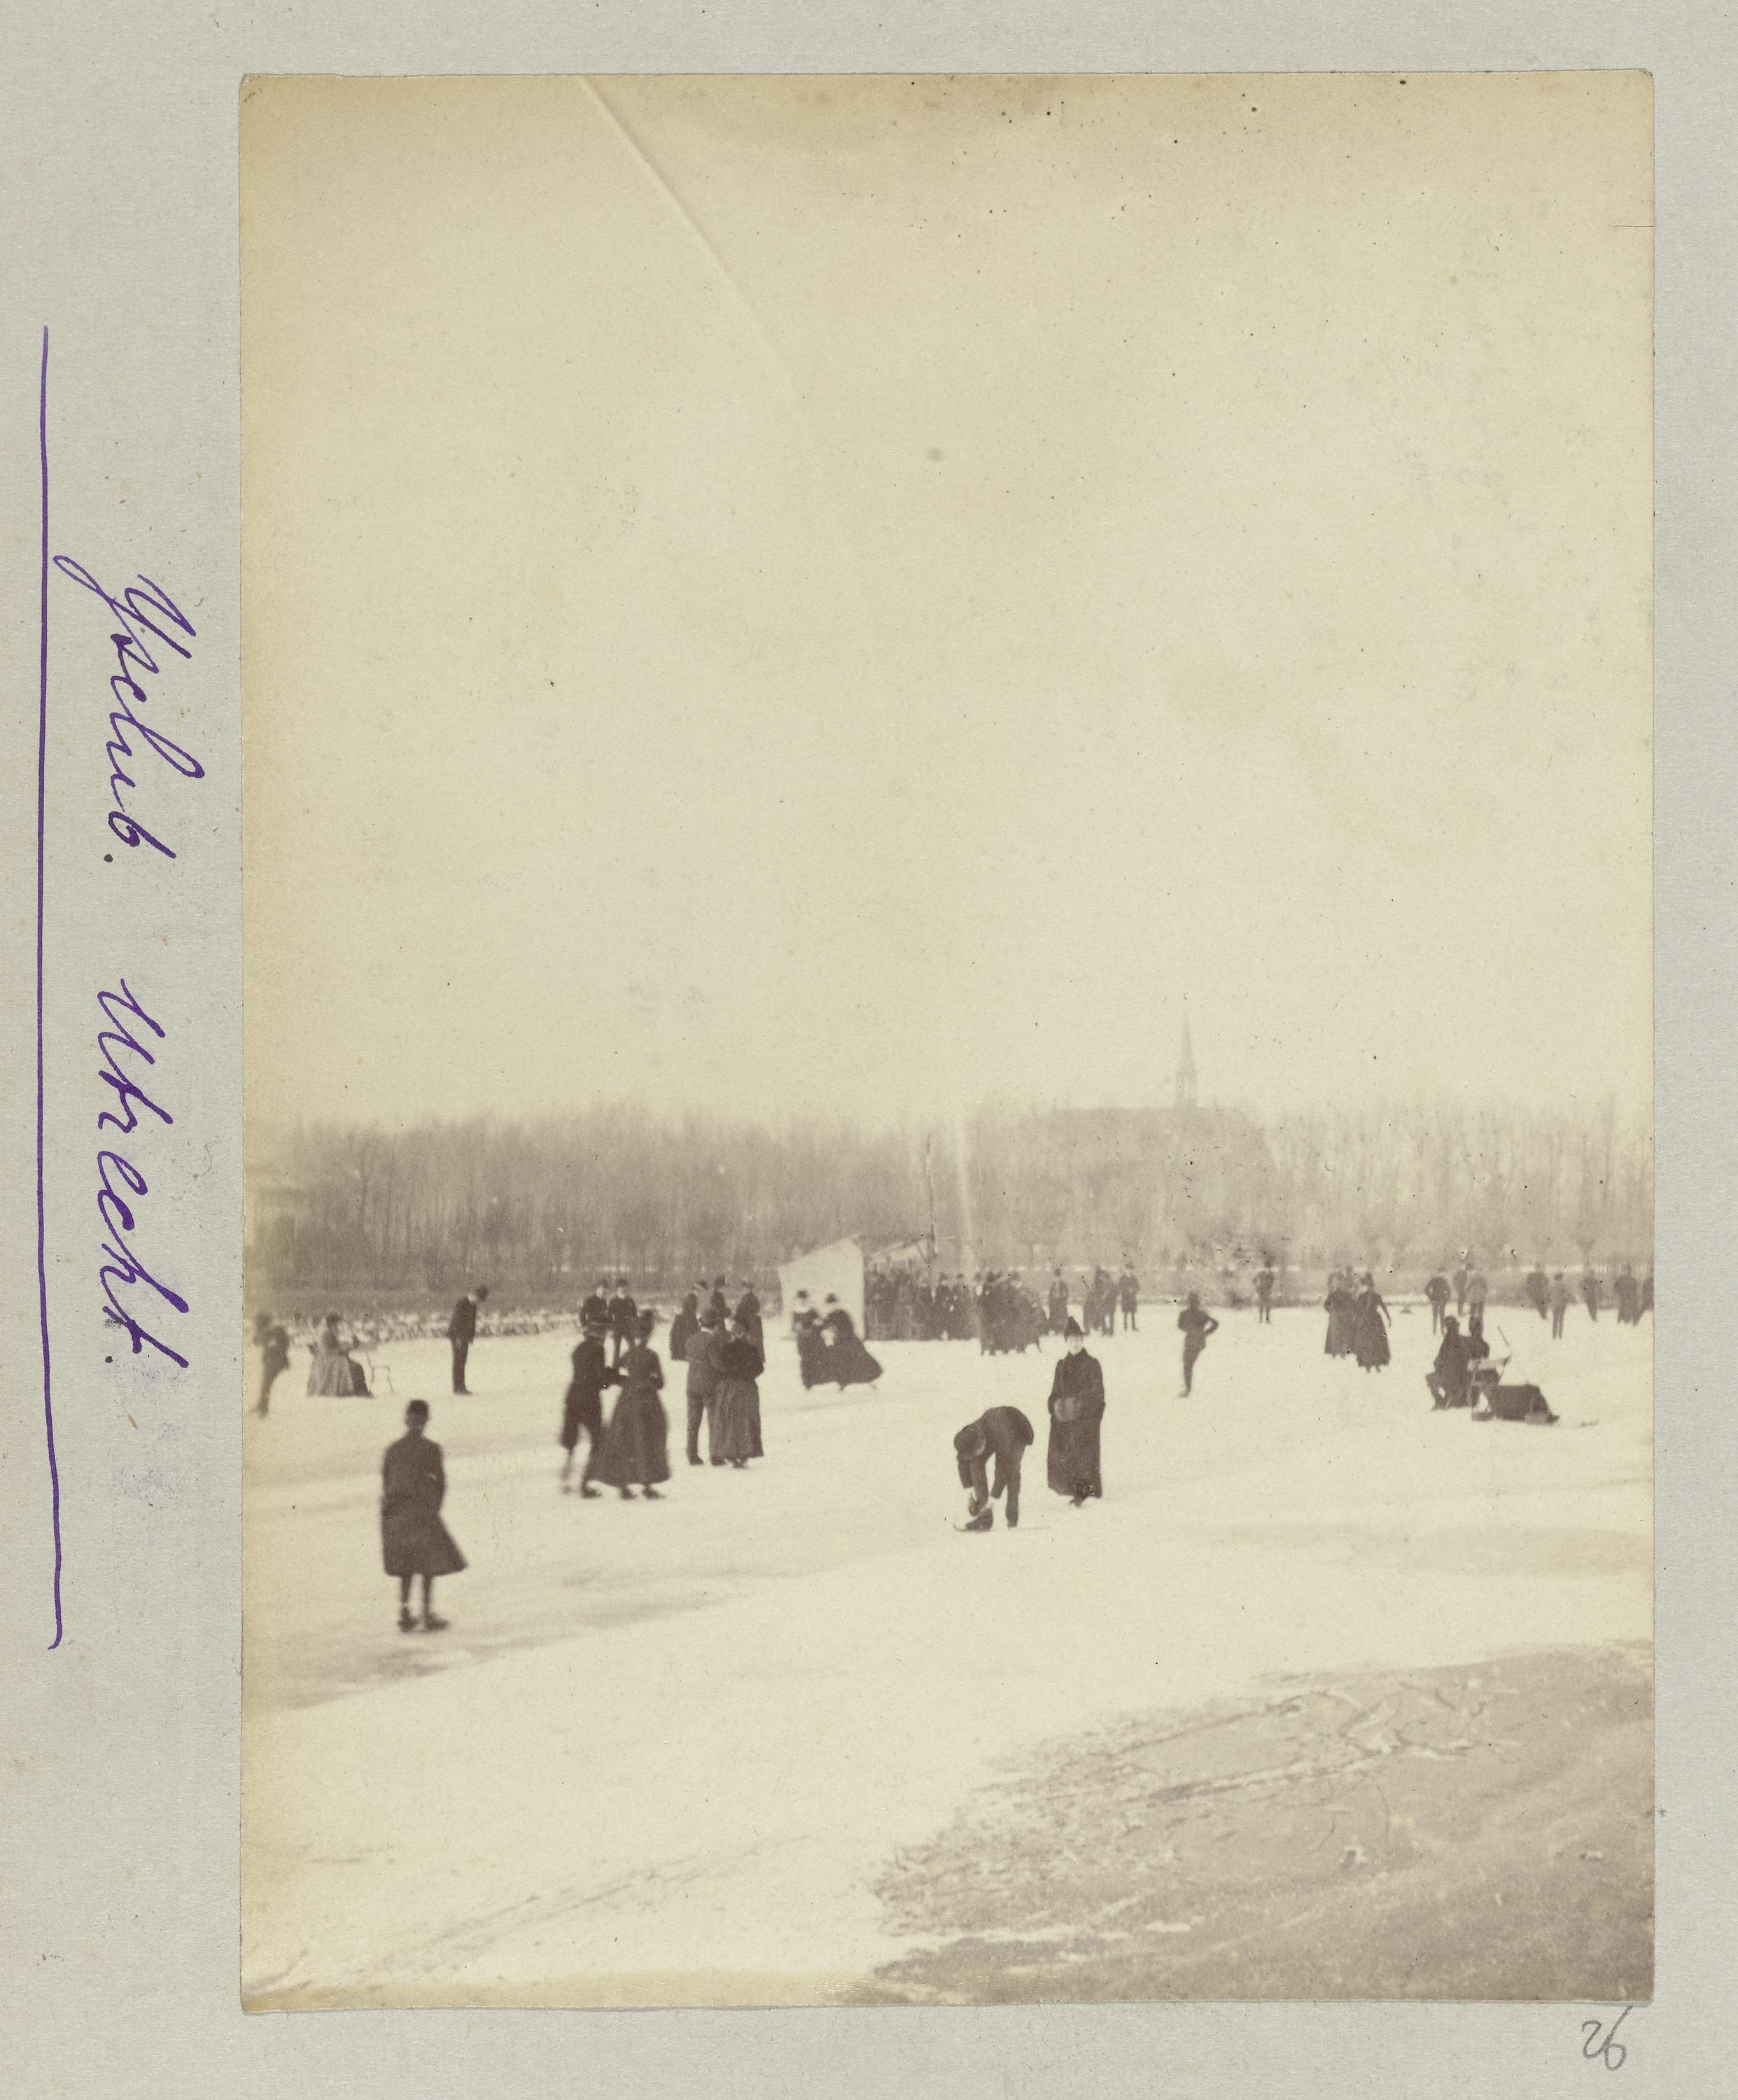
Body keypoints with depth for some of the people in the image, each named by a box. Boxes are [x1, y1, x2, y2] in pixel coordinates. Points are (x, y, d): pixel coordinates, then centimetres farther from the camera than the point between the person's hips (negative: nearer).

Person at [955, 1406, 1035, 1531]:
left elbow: (1003, 1470, -39)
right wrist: (968, 1488, -16)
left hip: (1018, 1432, -5)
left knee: (1011, 1469, -24)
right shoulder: (966, 1438, -31)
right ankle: (984, 1517, -14)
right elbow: (962, 1462, -13)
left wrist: (993, 1498, -36)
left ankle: (1012, 1519, -13)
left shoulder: (1001, 1438, -46)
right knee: (976, 1464, -16)